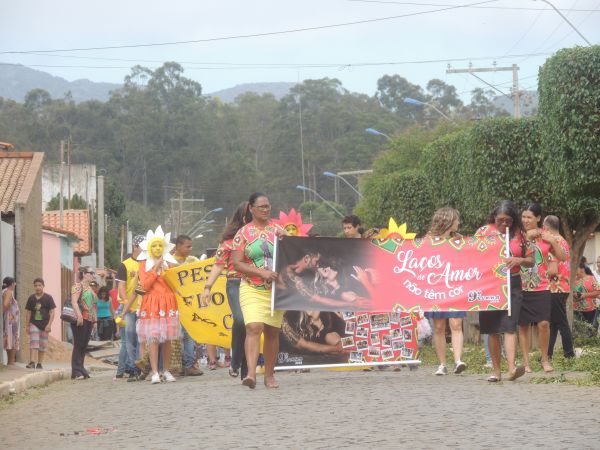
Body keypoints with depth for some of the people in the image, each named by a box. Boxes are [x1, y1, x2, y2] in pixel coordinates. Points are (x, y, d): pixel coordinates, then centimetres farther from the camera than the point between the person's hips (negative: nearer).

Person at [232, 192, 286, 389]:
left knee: (272, 332, 6)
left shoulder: (278, 230, 11)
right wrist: (262, 273, -16)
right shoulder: (243, 233, 2)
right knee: (254, 328, -20)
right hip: (252, 289, -3)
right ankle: (251, 373, -28)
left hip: (276, 289, 3)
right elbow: (237, 264, -4)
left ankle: (269, 375, 16)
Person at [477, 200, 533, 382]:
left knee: (509, 326, -14)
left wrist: (518, 260, -11)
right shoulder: (484, 231, 3)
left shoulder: (519, 234, 6)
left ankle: (512, 369, -25)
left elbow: (530, 261, 10)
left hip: (512, 284, -1)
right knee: (492, 329, 5)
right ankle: (496, 370, 13)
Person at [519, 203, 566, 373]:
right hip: (521, 288, 0)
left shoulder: (546, 237, 6)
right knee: (523, 325, 4)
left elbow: (563, 257, 6)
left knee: (544, 323, -10)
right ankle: (526, 362, 13)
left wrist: (553, 241, -7)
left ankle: (545, 360, 7)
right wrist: (526, 237, -16)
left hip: (541, 288, 0)